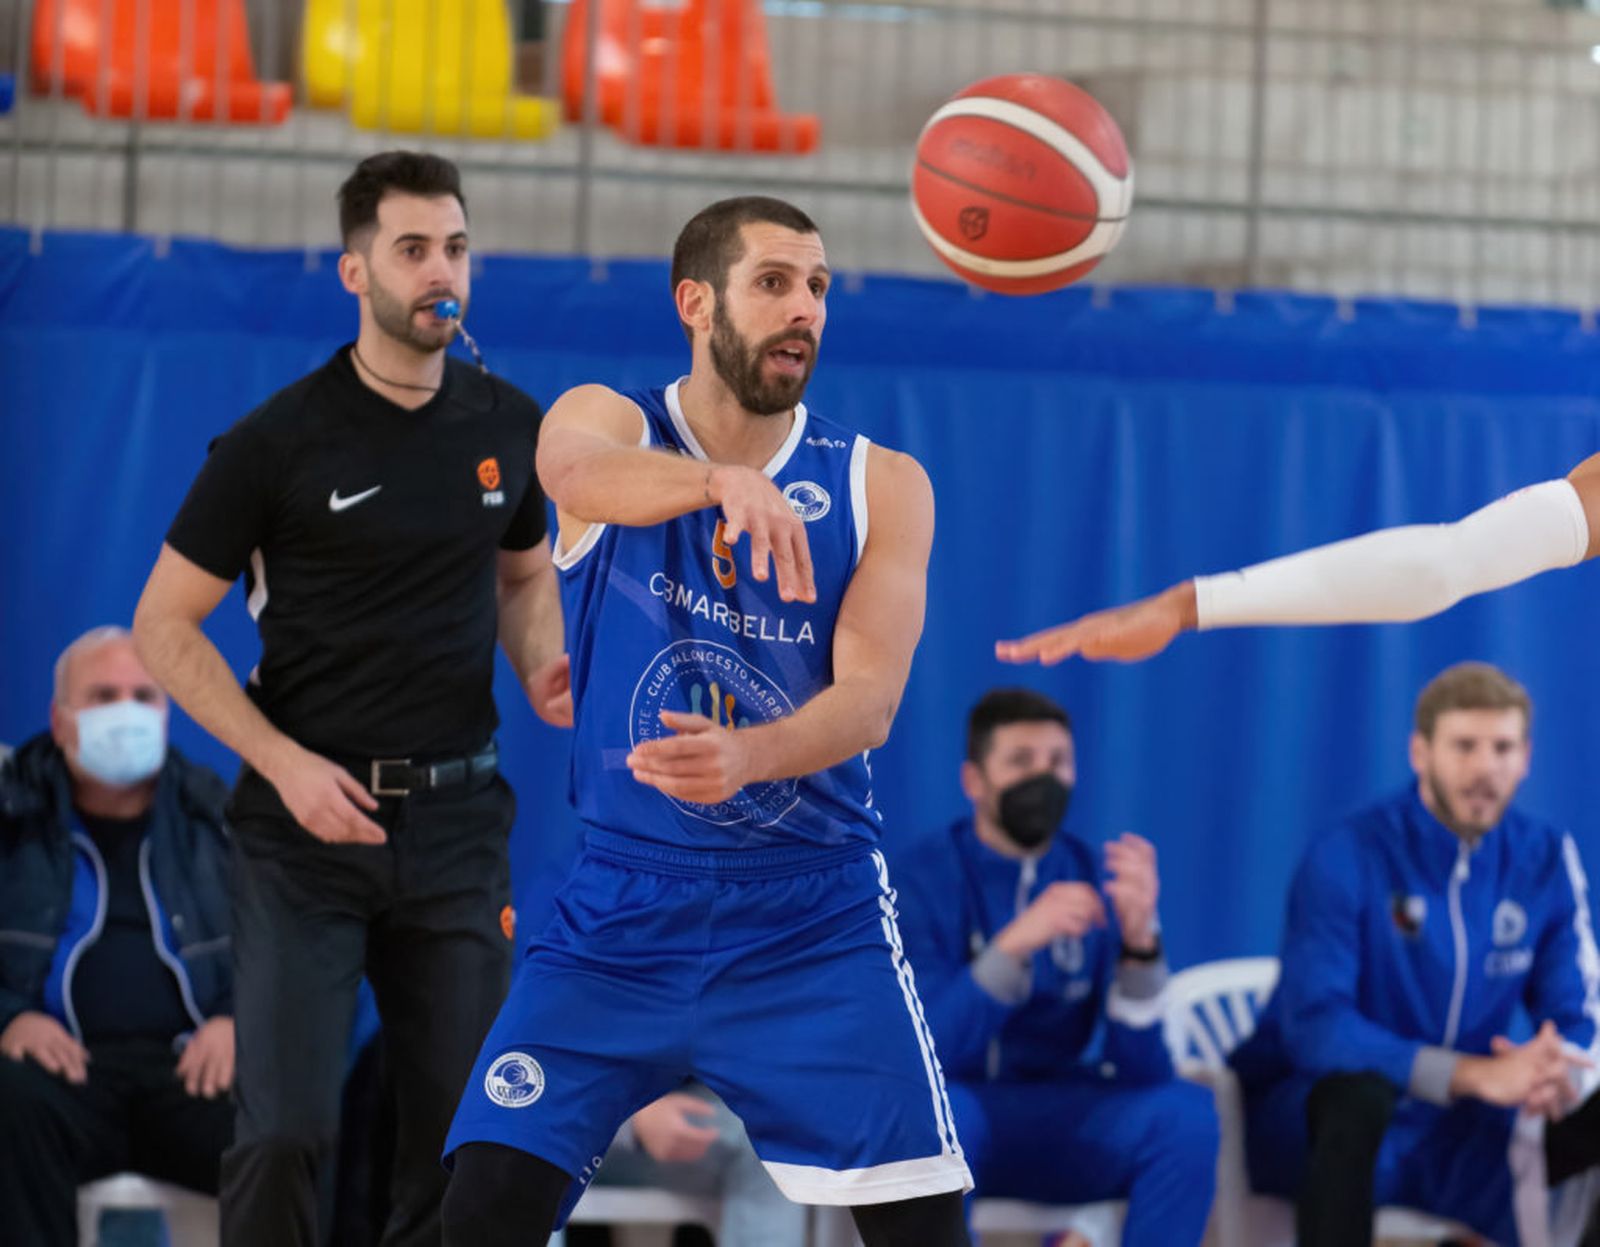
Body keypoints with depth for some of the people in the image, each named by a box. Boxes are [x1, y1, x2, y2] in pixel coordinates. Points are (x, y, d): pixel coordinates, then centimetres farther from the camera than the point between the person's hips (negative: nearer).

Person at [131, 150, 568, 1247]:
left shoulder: (511, 426, 5)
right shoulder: (281, 441, -8)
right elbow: (166, 626, -4)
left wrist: (543, 671, 0)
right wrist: (286, 764, -14)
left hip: (458, 818, 4)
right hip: (310, 821, -4)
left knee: (466, 1135, 5)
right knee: (288, 1135, -10)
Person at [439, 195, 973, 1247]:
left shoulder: (884, 487, 0)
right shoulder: (608, 420, -2)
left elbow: (869, 701, -13)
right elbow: (578, 469, -29)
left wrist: (747, 757, -35)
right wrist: (722, 479, -51)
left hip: (814, 918, 0)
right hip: (622, 910, 0)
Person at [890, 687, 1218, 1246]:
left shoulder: (1098, 879, 0)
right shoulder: (923, 876, -8)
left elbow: (1139, 1071, -9)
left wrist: (1140, 943, -26)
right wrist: (1015, 943, -34)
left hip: (1059, 1131, 3)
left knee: (1186, 1112, -25)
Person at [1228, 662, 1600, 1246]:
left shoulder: (1547, 858, 0)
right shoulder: (1347, 858, -15)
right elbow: (1313, 1027, -25)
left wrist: (1553, 1069, -24)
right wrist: (1473, 1074, -36)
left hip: (1460, 1133, 5)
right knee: (1359, 1092, -39)